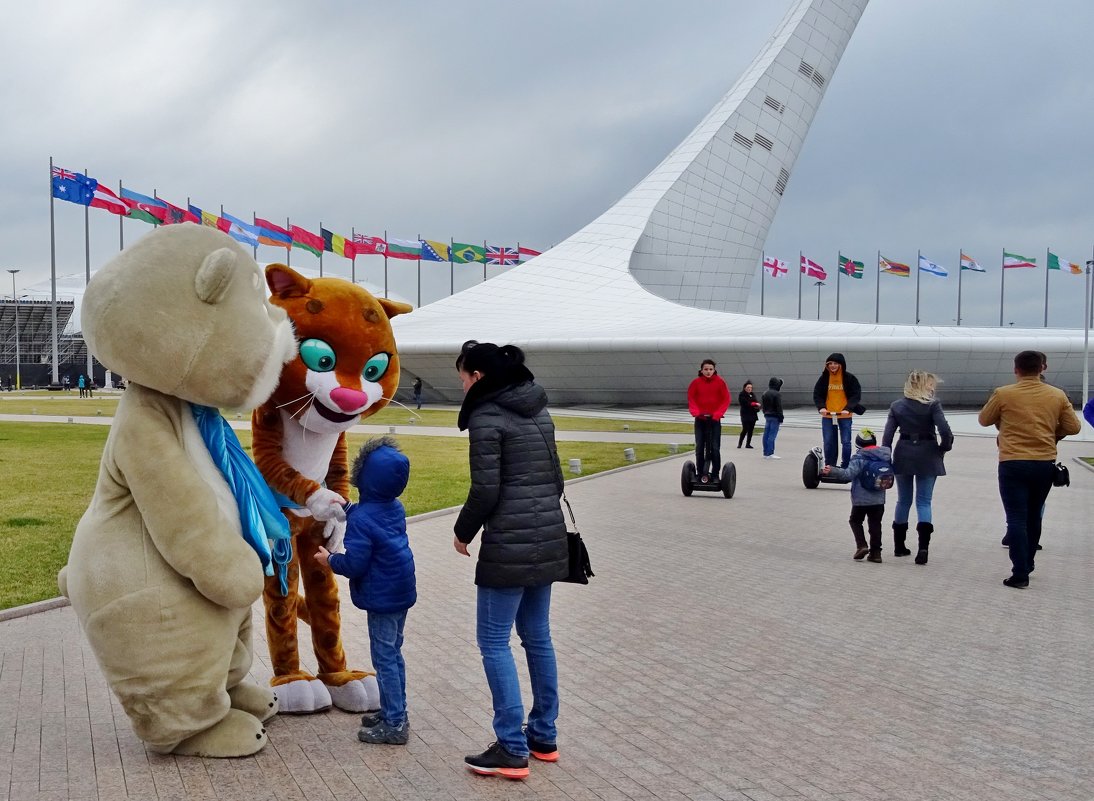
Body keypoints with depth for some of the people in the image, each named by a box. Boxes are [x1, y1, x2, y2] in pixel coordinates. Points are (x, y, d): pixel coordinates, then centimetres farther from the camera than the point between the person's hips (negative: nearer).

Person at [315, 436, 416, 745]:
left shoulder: (361, 519, -21)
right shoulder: (395, 508, 5)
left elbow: (354, 564, -21)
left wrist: (329, 559, -4)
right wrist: (346, 509, 20)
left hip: (381, 598, -9)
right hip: (402, 592, 9)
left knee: (384, 658, 0)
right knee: (393, 653, 18)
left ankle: (394, 723, 7)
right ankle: (394, 711, 29)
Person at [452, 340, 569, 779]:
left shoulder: (486, 416, -11)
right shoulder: (539, 411, 13)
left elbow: (485, 489, -14)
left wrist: (463, 532, 1)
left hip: (509, 544, -8)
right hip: (549, 538, 8)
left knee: (493, 641, 2)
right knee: (537, 636, 16)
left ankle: (513, 750, 5)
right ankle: (544, 736, 25)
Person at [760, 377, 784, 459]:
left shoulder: (765, 394, 12)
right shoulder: (777, 394, -12)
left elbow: (762, 406, 17)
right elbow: (779, 407, -14)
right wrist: (780, 418, -10)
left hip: (767, 416, 7)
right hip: (775, 416, -7)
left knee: (766, 434, 9)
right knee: (772, 435, -7)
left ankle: (765, 453, 14)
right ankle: (770, 453, -9)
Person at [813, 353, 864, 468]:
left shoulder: (849, 378, -4)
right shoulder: (824, 378, 2)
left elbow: (856, 395, -5)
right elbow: (817, 395, 4)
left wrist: (848, 408, -19)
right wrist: (821, 407, -14)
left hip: (845, 416, -2)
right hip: (827, 416, 2)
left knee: (846, 442, -1)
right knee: (828, 442, 6)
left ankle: (846, 467, 9)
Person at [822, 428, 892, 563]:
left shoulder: (859, 458, -14)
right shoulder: (886, 456, 5)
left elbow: (849, 474, -27)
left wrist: (832, 471, -29)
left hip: (861, 499, -5)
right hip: (879, 499, 5)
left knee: (855, 521, 13)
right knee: (875, 524, 11)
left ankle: (861, 545, -2)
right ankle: (875, 552, 10)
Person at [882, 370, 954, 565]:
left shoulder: (897, 406, 2)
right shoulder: (933, 405, -7)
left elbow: (887, 435, -2)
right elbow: (944, 431, -17)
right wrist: (944, 448, 2)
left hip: (903, 456, 3)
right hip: (927, 456, -3)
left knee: (903, 501, 14)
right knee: (924, 501, 1)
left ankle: (899, 546, 21)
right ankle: (923, 548, -15)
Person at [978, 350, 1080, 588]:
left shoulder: (1003, 394, -7)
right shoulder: (1057, 395, 1)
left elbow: (984, 420, 7)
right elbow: (1073, 427, 5)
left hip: (1013, 464, -4)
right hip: (1045, 464, 4)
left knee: (1016, 519, -1)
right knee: (1033, 517, 19)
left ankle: (1020, 574, -6)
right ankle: (1026, 566, 32)